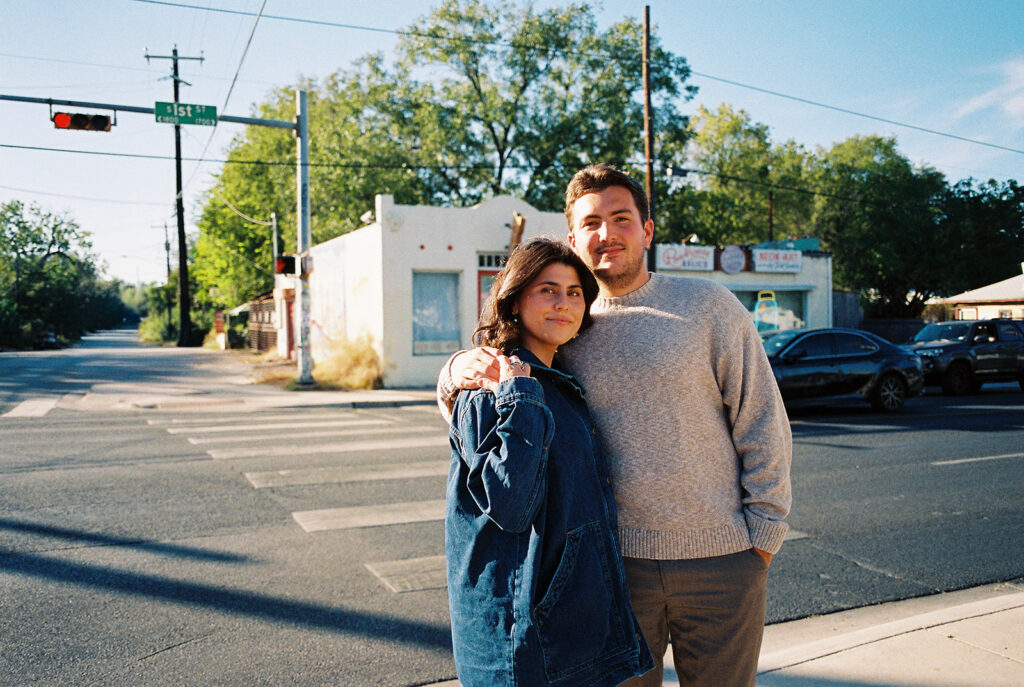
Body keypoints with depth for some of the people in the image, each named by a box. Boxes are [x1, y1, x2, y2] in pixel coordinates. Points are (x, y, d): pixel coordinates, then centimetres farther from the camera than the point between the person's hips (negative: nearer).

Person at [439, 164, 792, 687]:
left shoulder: (707, 305, -2)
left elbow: (763, 425, 0)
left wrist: (763, 531, -3)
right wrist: (461, 370, -15)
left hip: (720, 563, -1)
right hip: (616, 563, 2)